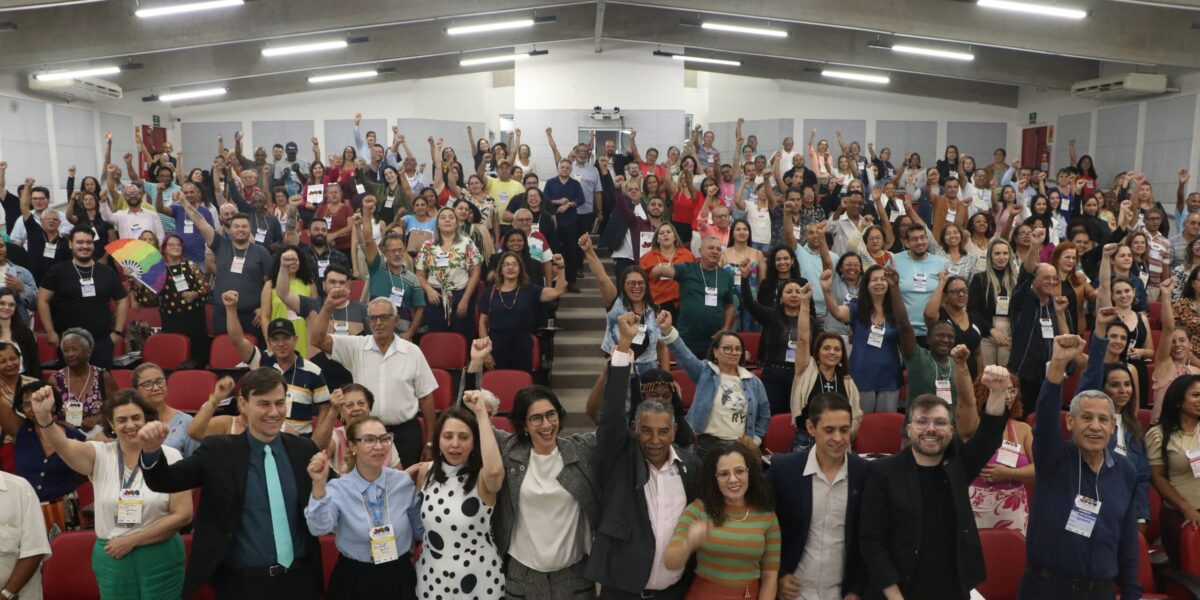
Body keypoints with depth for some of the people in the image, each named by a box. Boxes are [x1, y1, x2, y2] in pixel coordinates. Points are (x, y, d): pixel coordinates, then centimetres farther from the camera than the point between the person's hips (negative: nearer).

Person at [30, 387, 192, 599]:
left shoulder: (168, 456, -6)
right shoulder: (100, 455, -1)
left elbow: (183, 514, -8)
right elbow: (64, 446, -23)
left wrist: (132, 540, -10)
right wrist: (44, 416, -41)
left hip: (160, 558, -1)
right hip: (111, 558, 2)